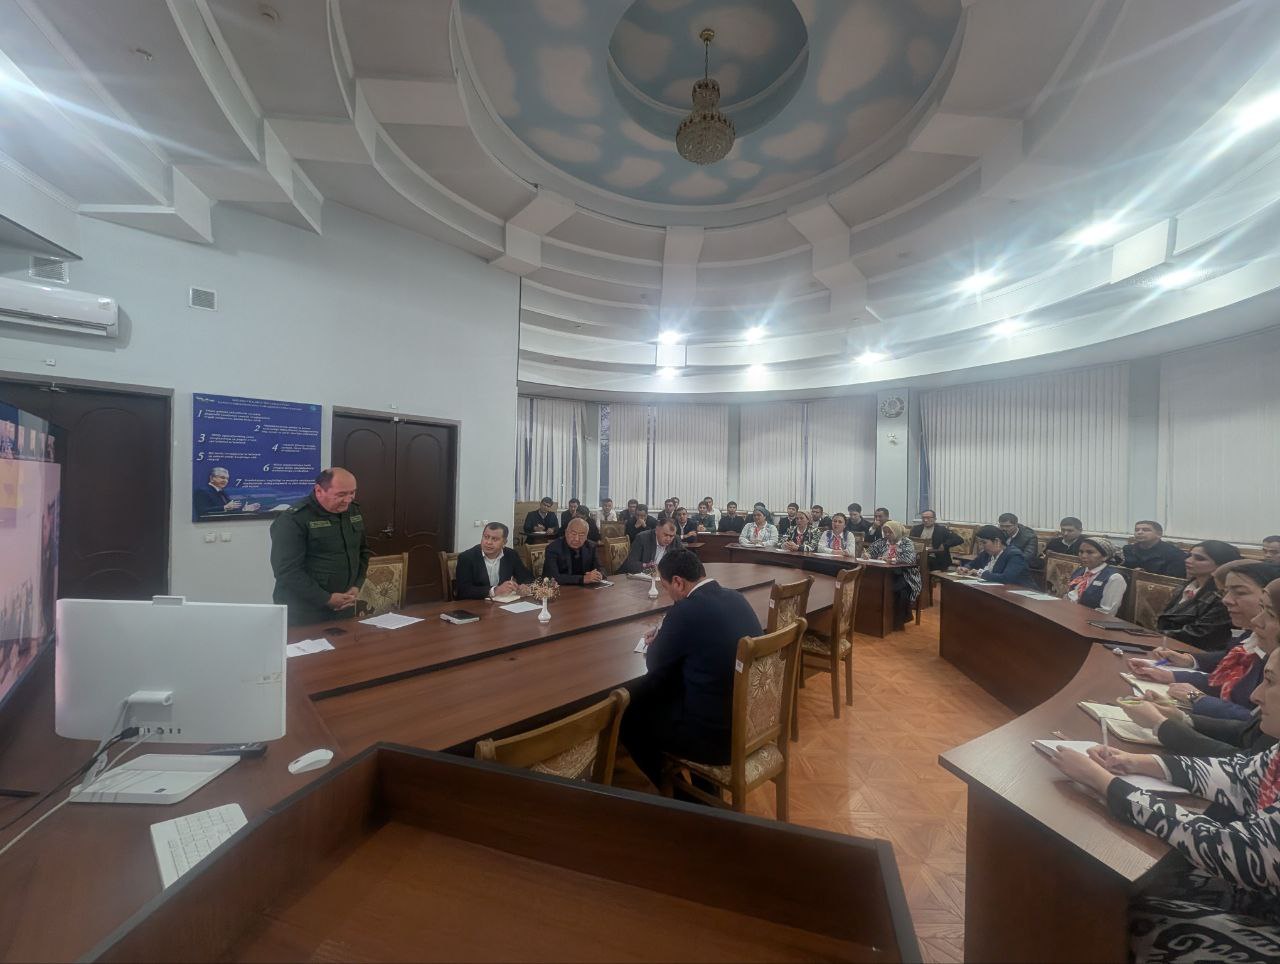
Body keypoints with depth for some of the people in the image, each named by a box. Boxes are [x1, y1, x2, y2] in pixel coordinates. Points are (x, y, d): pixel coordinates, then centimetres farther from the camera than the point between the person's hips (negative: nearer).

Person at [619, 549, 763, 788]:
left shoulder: (685, 610, -23)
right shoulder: (736, 598, 0)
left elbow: (655, 666, -7)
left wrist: (657, 642, 13)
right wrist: (664, 635, 14)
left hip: (716, 734, -8)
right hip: (751, 719, 8)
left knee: (626, 714, 12)